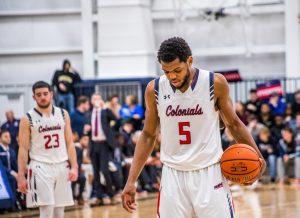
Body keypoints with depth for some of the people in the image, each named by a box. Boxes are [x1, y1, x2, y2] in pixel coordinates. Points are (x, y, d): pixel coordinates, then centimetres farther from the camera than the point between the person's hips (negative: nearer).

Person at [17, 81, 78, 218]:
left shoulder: (63, 114, 7)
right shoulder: (28, 119, -3)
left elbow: (70, 143, 8)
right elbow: (23, 149, -3)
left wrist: (74, 167, -3)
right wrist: (21, 176, -8)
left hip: (62, 166, 4)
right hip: (41, 167, -4)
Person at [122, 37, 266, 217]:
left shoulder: (215, 84, -8)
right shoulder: (155, 90, -2)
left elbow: (233, 123, 6)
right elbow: (148, 135, 8)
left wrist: (256, 156, -8)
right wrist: (131, 181, 3)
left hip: (209, 173, -2)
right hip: (173, 175, 2)